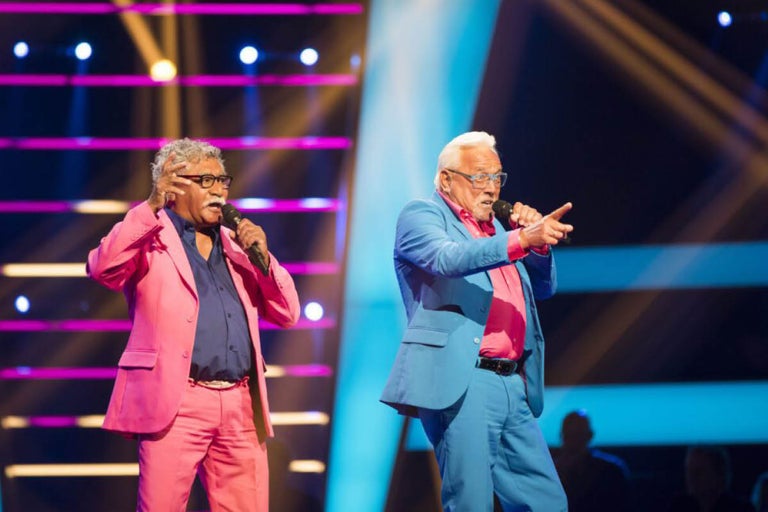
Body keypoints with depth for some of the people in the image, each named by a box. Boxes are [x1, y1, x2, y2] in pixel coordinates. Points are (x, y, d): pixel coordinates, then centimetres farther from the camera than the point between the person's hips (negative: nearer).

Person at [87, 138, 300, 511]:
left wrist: (263, 258, 2)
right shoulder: (149, 237, 6)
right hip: (177, 403, -5)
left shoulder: (236, 244, 22)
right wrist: (151, 207, -19)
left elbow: (286, 314, 18)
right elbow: (102, 268, -15)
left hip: (241, 407, 5)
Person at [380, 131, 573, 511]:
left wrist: (538, 241, 5)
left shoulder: (493, 228, 23)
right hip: (461, 385, -8)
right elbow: (448, 259, -20)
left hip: (514, 385, 8)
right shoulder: (421, 215, 2)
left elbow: (543, 287, 25)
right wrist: (522, 239, -32)